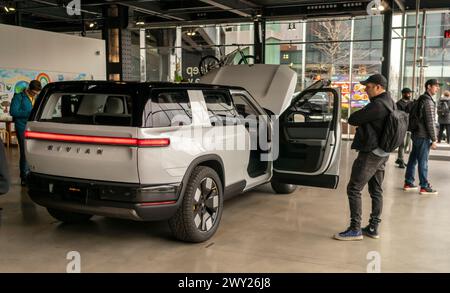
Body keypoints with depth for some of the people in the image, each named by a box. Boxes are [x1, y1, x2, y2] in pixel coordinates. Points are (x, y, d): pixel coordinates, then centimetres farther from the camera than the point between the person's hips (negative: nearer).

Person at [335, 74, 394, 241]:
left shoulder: (377, 105, -22)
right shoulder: (390, 103, 10)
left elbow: (352, 120, -18)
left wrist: (357, 117, 1)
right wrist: (363, 120, 4)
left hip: (370, 153, -10)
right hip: (382, 153, 10)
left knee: (354, 189, -3)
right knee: (376, 191, 14)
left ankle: (355, 229, -1)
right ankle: (373, 228, 22)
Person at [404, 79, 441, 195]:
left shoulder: (421, 100, 15)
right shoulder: (428, 101, -14)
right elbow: (430, 122, -17)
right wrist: (434, 139, -15)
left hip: (416, 134, 9)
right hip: (423, 136, -9)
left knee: (413, 159, 13)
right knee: (423, 161, -3)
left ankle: (408, 183, 19)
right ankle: (424, 187, 4)